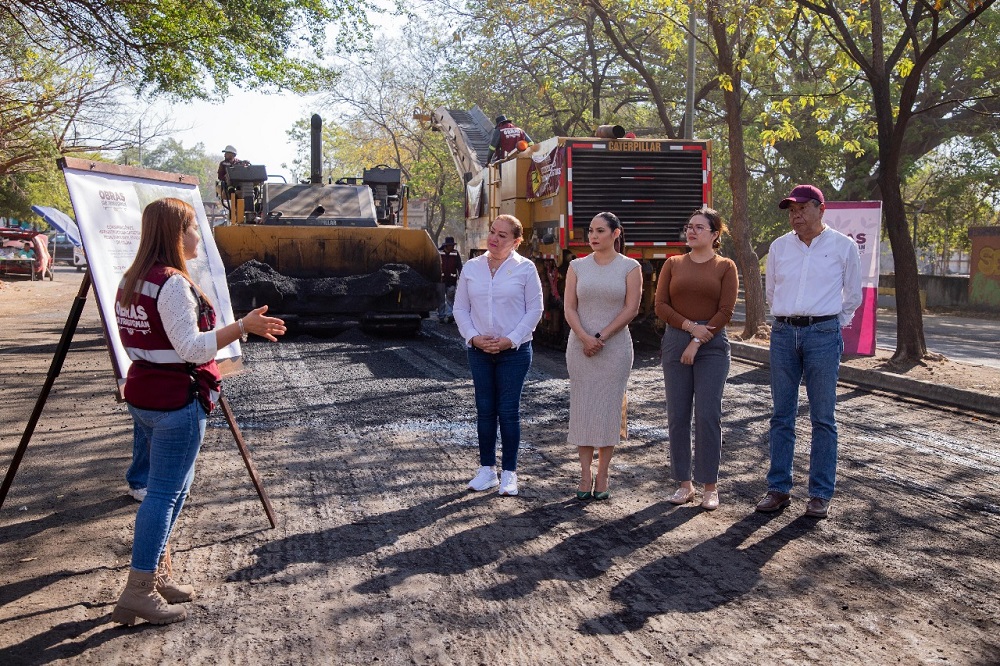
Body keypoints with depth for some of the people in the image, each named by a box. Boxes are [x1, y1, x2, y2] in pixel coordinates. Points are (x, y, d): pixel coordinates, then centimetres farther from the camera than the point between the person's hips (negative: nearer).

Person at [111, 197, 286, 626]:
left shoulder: (132, 281, 10)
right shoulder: (174, 283, -18)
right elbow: (192, 348, -21)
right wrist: (242, 326, -24)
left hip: (143, 394, 10)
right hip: (177, 398, -10)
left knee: (174, 485, 19)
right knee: (164, 491, -3)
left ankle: (158, 574, 26)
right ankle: (137, 592, 2)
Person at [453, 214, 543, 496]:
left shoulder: (525, 268, -3)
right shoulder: (471, 268, 6)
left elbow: (534, 310, -3)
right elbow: (460, 308, 8)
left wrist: (510, 340, -12)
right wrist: (473, 337, -7)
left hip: (514, 350, -3)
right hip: (479, 350, 3)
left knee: (508, 411, 0)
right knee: (485, 410, 8)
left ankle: (509, 473, 11)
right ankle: (487, 469, 18)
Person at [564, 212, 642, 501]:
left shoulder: (630, 267, 2)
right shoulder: (577, 266, 8)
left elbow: (631, 309, -6)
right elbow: (569, 308, 1)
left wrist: (601, 337, -13)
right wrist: (585, 338, -14)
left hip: (615, 347, -2)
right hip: (580, 347, 2)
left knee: (608, 409, 1)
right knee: (582, 409, 2)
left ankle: (602, 477, 9)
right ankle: (585, 475, 9)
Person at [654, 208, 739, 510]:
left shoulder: (725, 267, 2)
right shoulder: (673, 264, 9)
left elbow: (725, 311, -6)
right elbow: (661, 305, 2)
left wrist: (698, 342, -12)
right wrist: (690, 326, -11)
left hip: (712, 345, -3)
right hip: (675, 341, 3)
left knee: (708, 415, -4)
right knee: (677, 415, 3)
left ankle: (710, 486, 7)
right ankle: (685, 483, 14)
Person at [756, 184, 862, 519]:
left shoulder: (843, 246, 1)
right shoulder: (779, 247, 9)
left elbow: (852, 296, 10)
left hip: (823, 334, -3)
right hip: (783, 333, 3)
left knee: (822, 418, 1)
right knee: (782, 416, 6)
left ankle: (820, 494, 9)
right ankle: (779, 488, 13)